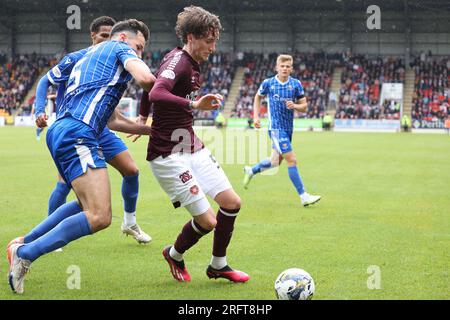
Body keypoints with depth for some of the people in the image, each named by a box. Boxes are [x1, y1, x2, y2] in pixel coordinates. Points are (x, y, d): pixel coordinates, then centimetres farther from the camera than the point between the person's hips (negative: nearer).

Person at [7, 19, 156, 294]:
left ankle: (24, 243, 22)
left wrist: (151, 129, 34)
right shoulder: (121, 49, 8)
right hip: (78, 134, -10)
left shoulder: (89, 58, 34)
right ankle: (26, 254, -12)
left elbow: (112, 119, 36)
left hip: (59, 133, 10)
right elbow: (145, 78, -14)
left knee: (88, 205, 26)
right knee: (100, 217, -16)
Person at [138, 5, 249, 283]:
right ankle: (175, 254, 21)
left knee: (232, 202, 6)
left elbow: (150, 86, 26)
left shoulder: (192, 63, 11)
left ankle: (218, 266, 24)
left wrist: (143, 118, 30)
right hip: (169, 155, -10)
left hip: (193, 148, 10)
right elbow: (156, 95, -37)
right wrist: (195, 104, -42)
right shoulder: (178, 61, -18)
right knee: (207, 220, -10)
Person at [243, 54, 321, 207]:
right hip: (276, 127, -5)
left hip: (288, 127, 5)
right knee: (292, 160, -12)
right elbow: (258, 97, 15)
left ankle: (250, 171, 43)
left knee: (275, 161, 16)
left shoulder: (296, 84, 1)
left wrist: (295, 105, -17)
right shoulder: (268, 83, -4)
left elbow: (304, 106, 5)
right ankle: (304, 196, -9)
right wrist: (256, 116, 7)